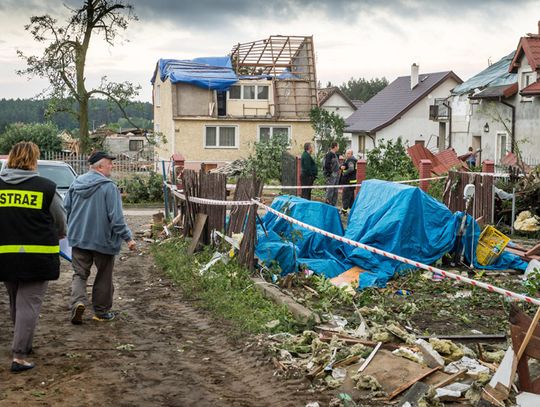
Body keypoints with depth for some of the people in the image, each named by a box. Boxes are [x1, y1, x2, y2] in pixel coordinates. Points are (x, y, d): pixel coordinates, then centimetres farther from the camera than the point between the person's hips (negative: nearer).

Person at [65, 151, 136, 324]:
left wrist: (72, 228, 25)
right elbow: (116, 217, -19)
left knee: (79, 274, 11)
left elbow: (66, 207, 10)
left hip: (78, 238, 4)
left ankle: (78, 301, -13)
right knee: (104, 277, 11)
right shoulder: (109, 187, -15)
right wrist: (128, 238, -13)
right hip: (103, 239, -4)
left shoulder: (76, 184, 3)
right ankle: (101, 311, 19)